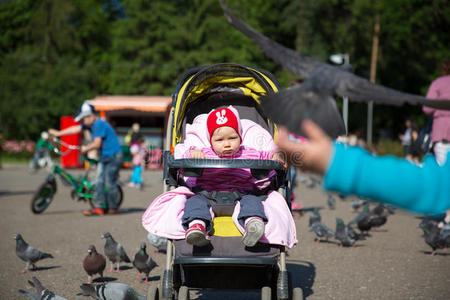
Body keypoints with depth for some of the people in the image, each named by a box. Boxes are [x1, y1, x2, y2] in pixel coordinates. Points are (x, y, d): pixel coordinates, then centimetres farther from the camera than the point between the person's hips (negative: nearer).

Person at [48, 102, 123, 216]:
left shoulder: (100, 124, -20)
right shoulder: (90, 124, 8)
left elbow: (97, 144, -21)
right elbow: (76, 129, 15)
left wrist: (86, 148, -4)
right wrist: (58, 133, 18)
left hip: (114, 156, -9)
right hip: (104, 157, 9)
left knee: (110, 183, -5)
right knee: (99, 182, 3)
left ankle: (113, 208, 7)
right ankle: (99, 207, 4)